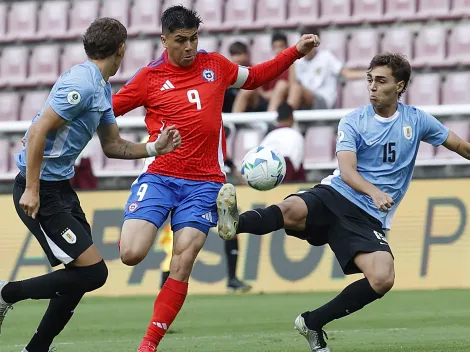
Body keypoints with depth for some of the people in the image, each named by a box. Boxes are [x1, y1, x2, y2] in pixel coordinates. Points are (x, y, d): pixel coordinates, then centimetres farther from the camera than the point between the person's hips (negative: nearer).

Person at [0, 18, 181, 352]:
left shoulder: (102, 89, 12)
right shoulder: (82, 83, -19)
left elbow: (112, 145, 20)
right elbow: (38, 131, -23)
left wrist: (154, 148, 4)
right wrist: (31, 190, -23)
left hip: (62, 187, 10)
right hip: (41, 190, -10)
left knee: (83, 274, 12)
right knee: (93, 272, -13)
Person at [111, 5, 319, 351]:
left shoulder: (215, 65, 11)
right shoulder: (149, 77, 1)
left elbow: (254, 77, 28)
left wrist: (295, 52, 21)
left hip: (204, 183, 2)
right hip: (159, 176, -2)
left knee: (182, 265, -8)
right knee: (131, 254, -19)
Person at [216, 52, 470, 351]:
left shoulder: (417, 121, 7)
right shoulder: (353, 122, 1)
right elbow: (347, 172, -14)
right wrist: (375, 192, -34)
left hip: (369, 218, 1)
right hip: (334, 196, -1)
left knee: (383, 279, -26)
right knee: (292, 209, -36)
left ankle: (313, 323, -11)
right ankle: (235, 223, -57)